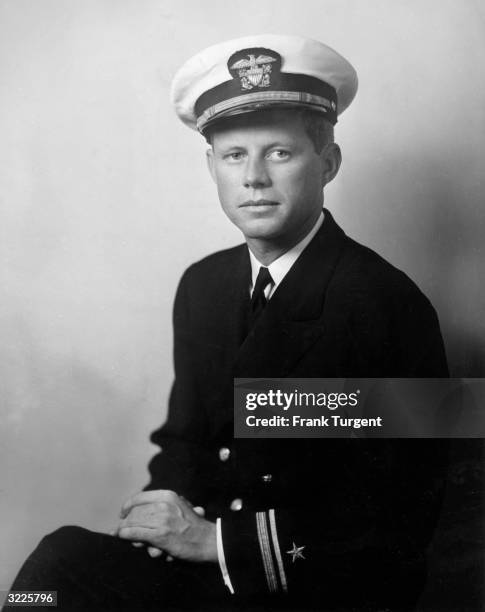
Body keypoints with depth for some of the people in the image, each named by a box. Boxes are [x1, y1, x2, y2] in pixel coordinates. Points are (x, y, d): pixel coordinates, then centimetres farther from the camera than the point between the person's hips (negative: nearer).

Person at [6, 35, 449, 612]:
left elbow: (397, 519, -15)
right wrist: (169, 501, -8)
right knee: (61, 560, -21)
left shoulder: (390, 304, -15)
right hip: (199, 558, 5)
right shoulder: (202, 284, 5)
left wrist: (218, 538, -16)